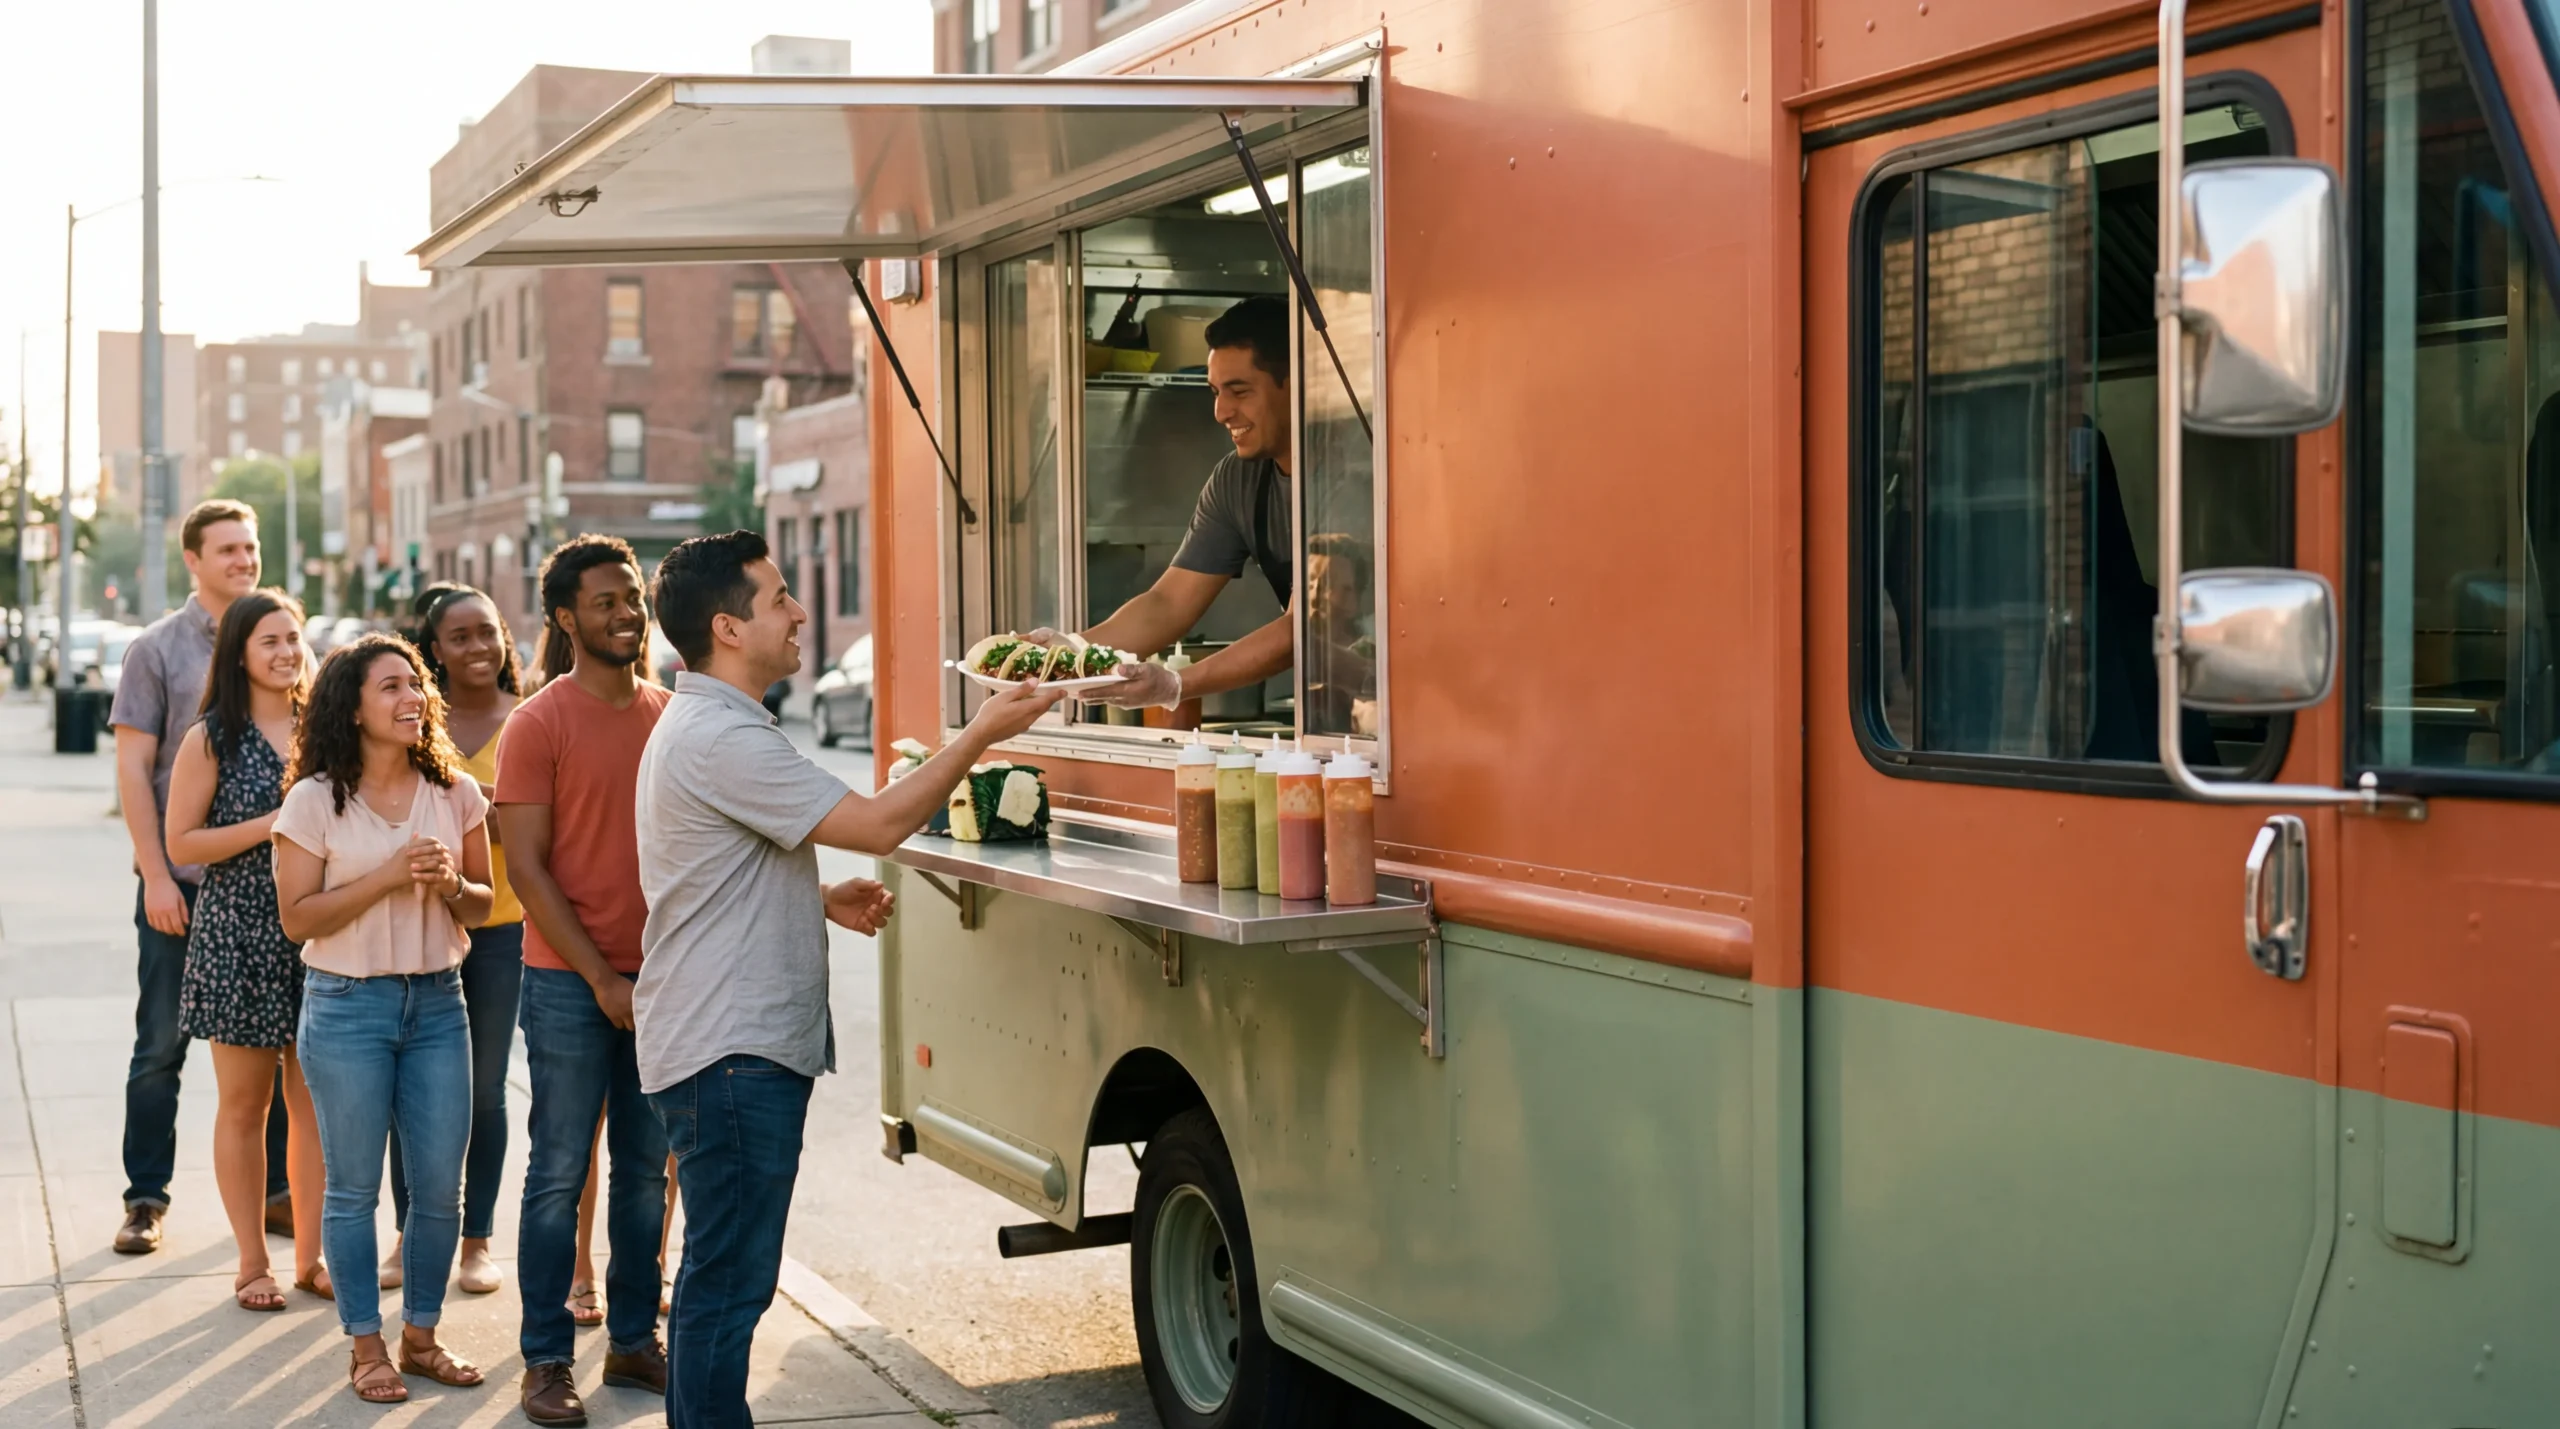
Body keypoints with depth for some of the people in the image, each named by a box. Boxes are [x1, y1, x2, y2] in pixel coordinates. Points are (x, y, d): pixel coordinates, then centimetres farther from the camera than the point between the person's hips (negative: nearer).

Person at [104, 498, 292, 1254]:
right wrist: (157, 875, -10)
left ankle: (276, 1191, 16)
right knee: (161, 1047, 5)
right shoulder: (157, 649, -1)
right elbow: (133, 769, -4)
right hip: (182, 880, -3)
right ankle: (145, 1200, 14)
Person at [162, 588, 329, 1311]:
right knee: (244, 1105, 5)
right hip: (239, 936, -3)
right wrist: (270, 826, -14)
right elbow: (181, 844, -5)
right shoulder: (211, 739, -2)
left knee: (316, 1101, 5)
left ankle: (310, 1255, 16)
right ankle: (252, 1261, 15)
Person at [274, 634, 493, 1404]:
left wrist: (451, 885, -13)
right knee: (354, 1188, 5)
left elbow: (482, 903, 9)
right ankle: (365, 1346, 18)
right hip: (347, 1004, -3)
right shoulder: (315, 800, -7)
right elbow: (297, 916, -9)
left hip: (438, 1000, 3)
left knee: (441, 1186, 5)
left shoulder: (455, 792, 2)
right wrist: (388, 877, -19)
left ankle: (421, 1336, 22)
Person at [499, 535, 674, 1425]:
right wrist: (601, 978, -13)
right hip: (569, 982, -5)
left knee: (646, 1170, 11)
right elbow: (526, 867, -9)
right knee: (559, 1173, 2)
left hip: (660, 978, 5)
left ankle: (633, 1342, 22)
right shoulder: (539, 723, -6)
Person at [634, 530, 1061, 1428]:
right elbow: (877, 824, -20)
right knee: (730, 1282, -5)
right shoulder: (719, 737, -19)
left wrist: (821, 900, 12)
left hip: (730, 1045, 11)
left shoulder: (701, 725, 16)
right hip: (732, 1051, -11)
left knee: (716, 1278, 17)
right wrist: (981, 736, -13)